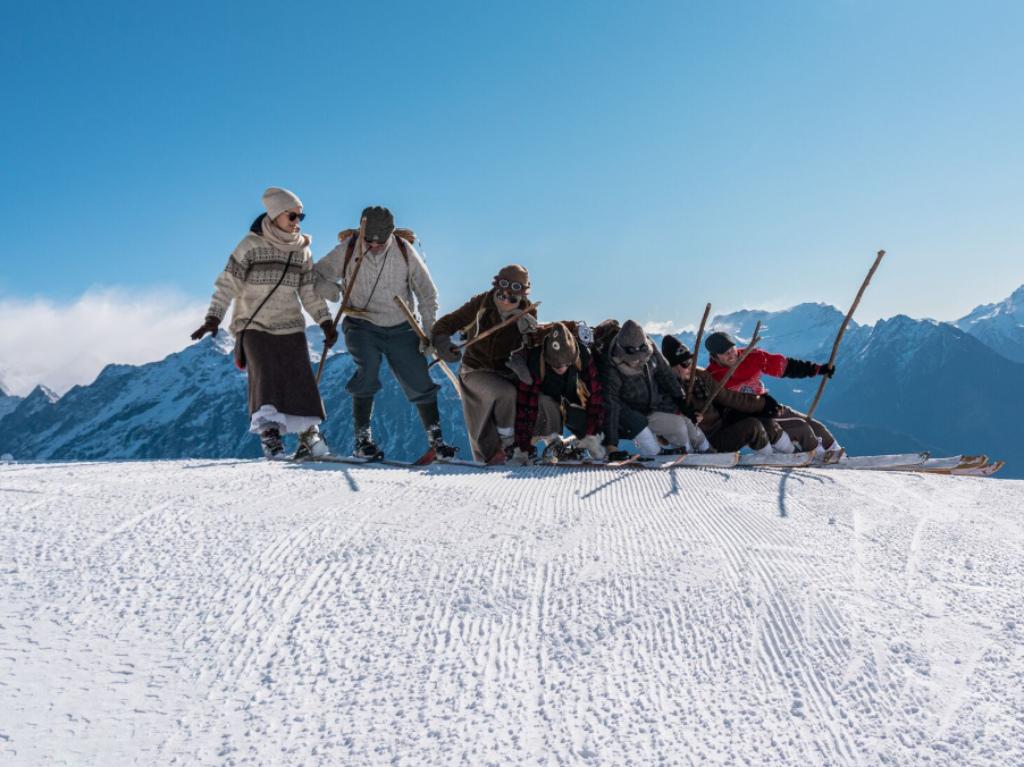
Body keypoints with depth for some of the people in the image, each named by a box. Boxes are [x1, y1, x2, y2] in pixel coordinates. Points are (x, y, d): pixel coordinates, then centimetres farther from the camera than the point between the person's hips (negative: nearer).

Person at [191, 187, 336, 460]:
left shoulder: (301, 249, 10)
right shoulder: (252, 244, -4)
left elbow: (310, 291, 14)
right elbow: (228, 283, -7)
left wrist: (325, 321, 4)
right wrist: (213, 318, -16)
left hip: (291, 327, 4)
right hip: (255, 325, -4)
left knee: (300, 380, -3)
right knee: (266, 377, -17)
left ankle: (310, 435, 5)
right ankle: (269, 432, -18)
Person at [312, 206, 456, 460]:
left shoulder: (405, 251, -7)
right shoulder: (347, 250, -10)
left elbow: (427, 293, 2)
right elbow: (316, 275, -2)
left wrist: (429, 332, -3)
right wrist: (330, 288, -25)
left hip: (401, 328, 2)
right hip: (362, 327, -1)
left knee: (420, 382, 0)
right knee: (367, 374, -25)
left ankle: (436, 439, 18)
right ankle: (362, 439, -11)